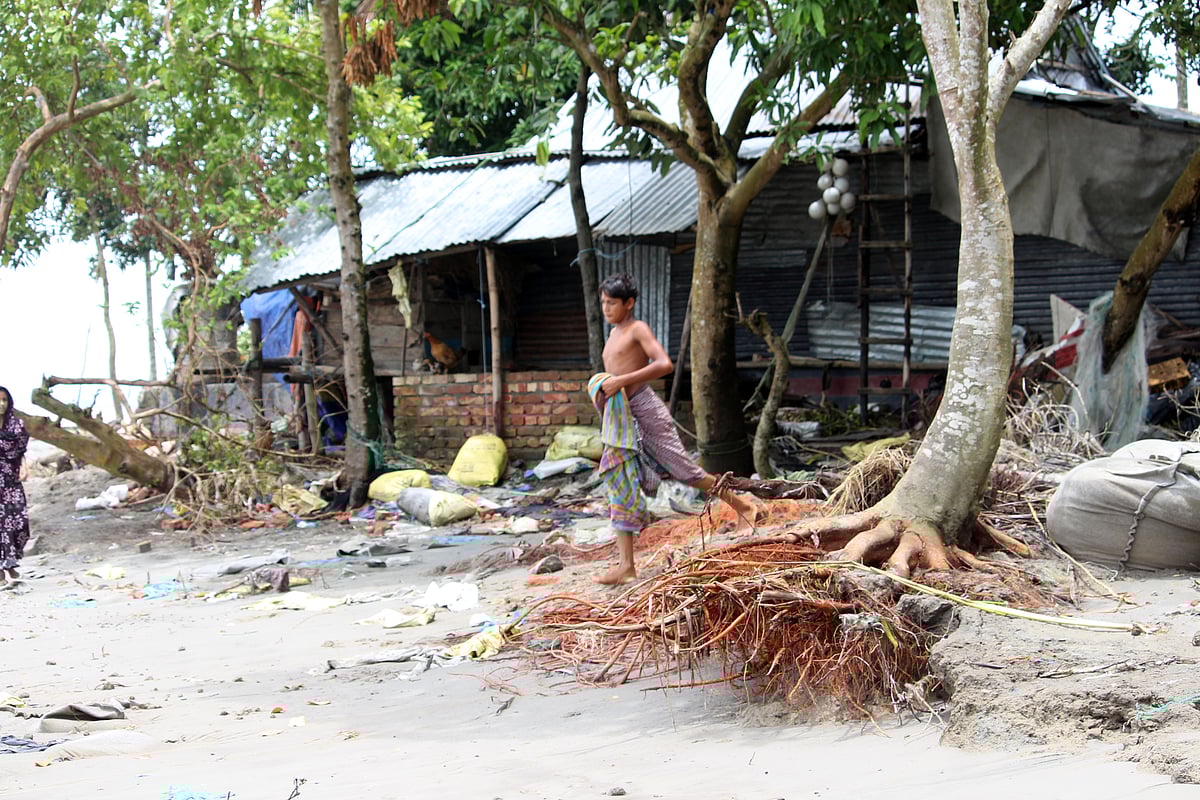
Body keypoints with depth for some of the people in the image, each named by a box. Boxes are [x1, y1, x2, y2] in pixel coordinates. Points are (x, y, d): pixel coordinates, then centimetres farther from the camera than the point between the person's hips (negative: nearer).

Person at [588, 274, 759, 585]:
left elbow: (664, 364, -21)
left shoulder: (638, 329, -6)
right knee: (620, 486, -1)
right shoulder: (614, 334, 20)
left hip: (646, 410, -8)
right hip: (620, 419, 8)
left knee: (683, 470, -3)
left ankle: (742, 507, 18)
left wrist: (620, 381, -23)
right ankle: (625, 565, -2)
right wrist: (602, 390, 8)